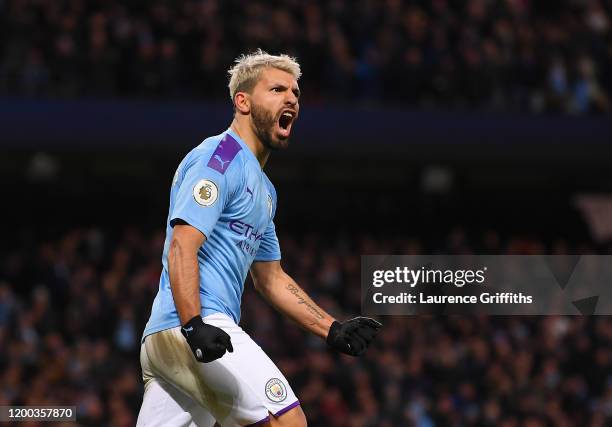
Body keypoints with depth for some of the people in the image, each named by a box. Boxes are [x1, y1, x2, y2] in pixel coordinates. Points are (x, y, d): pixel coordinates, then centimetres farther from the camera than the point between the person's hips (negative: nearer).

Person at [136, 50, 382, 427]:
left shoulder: (264, 190, 26)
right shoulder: (219, 156, -5)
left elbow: (271, 279, 32)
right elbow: (182, 247, -16)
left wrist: (332, 329, 24)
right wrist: (194, 325, -28)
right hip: (188, 326, -10)